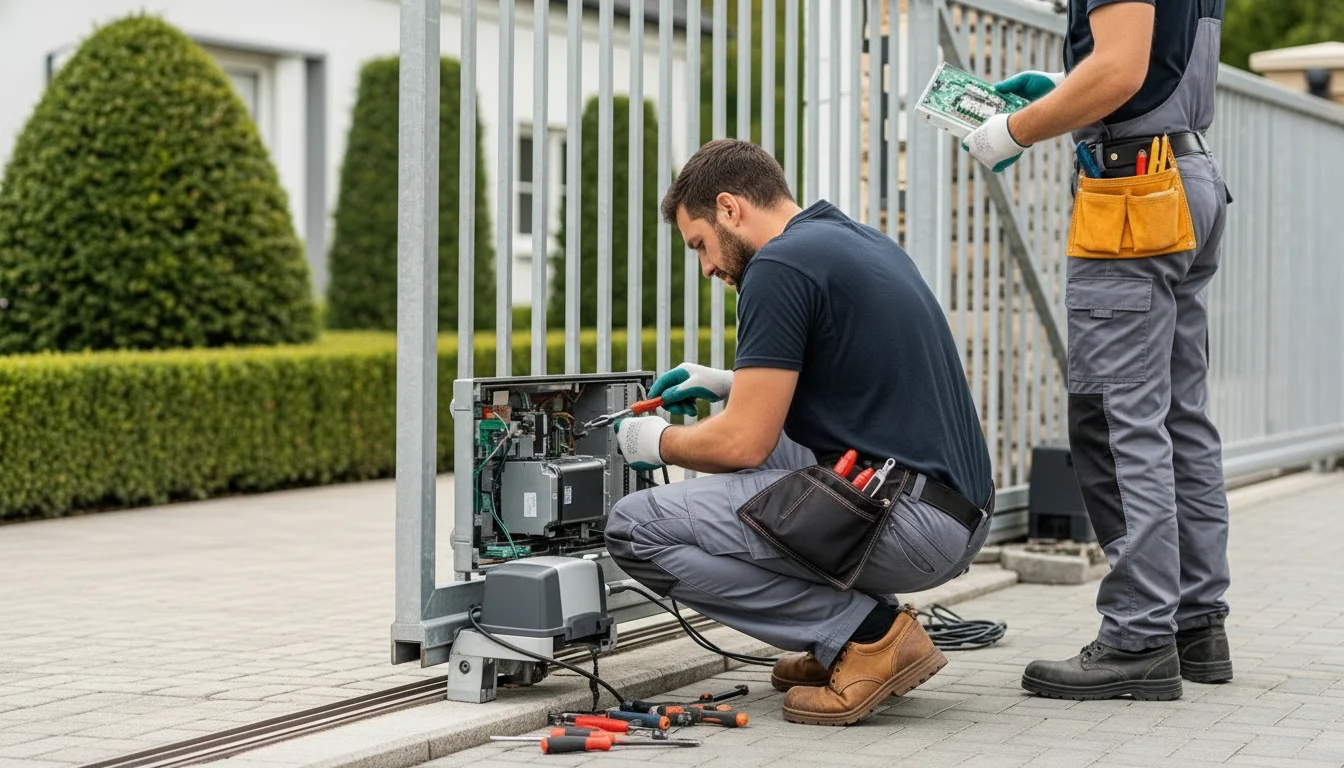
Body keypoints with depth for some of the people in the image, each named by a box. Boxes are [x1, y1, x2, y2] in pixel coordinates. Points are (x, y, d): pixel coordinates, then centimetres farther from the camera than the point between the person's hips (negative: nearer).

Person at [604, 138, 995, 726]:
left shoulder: (780, 266, -10)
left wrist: (658, 442, 8)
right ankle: (848, 641, 17)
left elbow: (742, 443, -12)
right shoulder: (857, 241, 19)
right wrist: (733, 385, 27)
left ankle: (867, 634, -6)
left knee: (636, 529, -8)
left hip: (907, 521, -10)